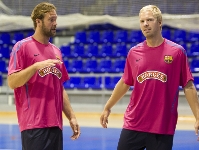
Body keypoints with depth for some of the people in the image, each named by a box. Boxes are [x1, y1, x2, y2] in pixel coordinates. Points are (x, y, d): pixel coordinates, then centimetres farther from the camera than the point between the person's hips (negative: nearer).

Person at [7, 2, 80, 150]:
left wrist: (71, 116, 14)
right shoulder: (22, 47, -2)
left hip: (56, 124, 7)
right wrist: (36, 66, -21)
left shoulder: (56, 51, 17)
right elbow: (12, 82, -10)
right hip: (34, 124, -7)